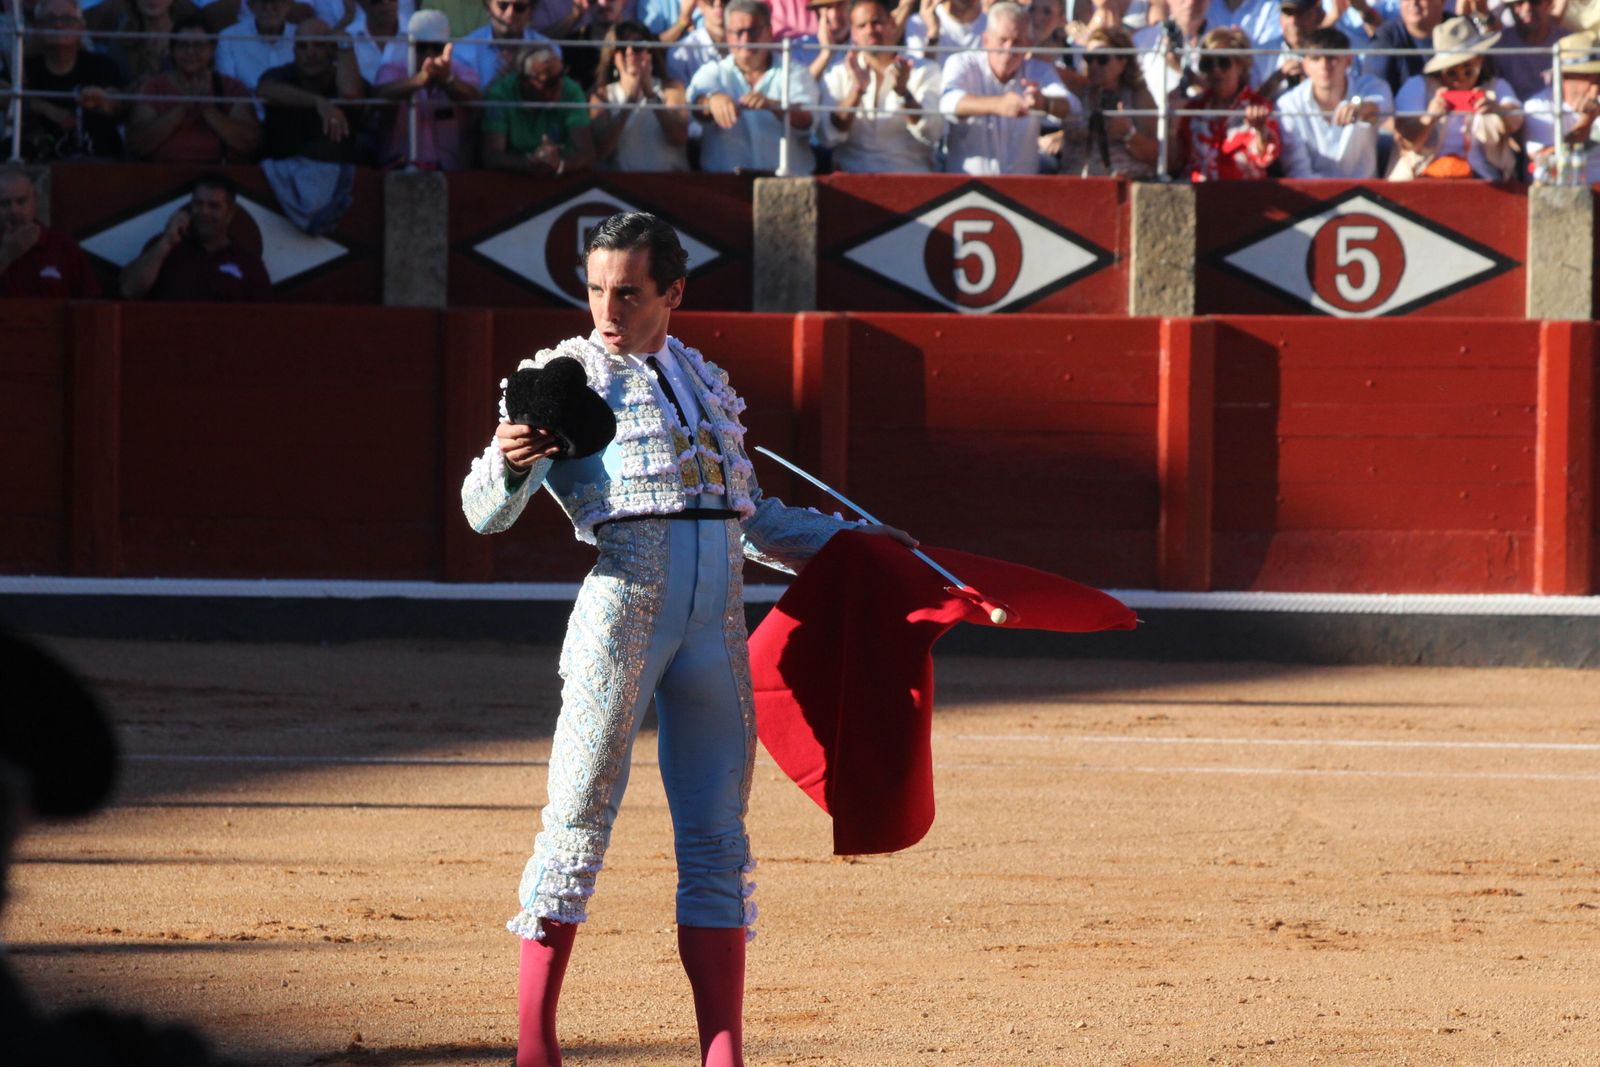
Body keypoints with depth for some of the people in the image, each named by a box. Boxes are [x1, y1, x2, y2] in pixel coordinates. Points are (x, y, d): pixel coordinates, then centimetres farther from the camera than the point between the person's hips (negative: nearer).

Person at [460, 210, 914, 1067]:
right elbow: (487, 513, -5)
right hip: (626, 600, -5)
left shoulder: (706, 381, 21)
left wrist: (847, 544, 28)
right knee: (581, 813, -7)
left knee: (716, 836, 4)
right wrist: (507, 463, -25)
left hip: (717, 617, 5)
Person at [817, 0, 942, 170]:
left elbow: (931, 135, -5)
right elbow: (828, 137, -3)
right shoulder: (838, 76, 11)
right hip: (853, 176, 0)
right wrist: (856, 90, -15)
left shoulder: (925, 72, 8)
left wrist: (903, 92, -20)